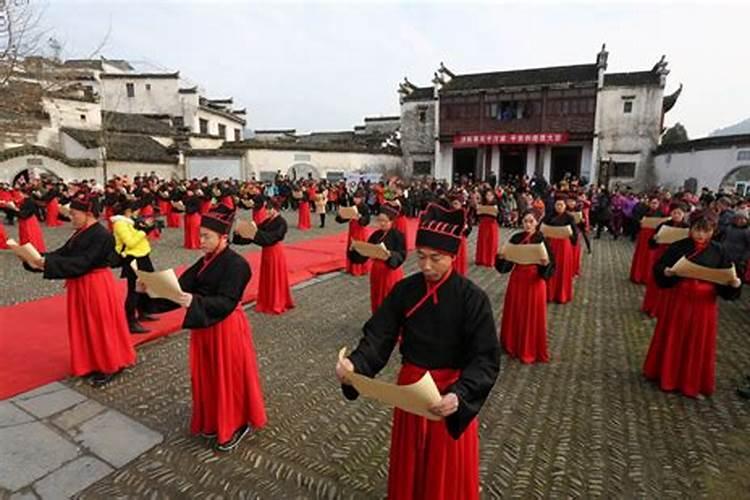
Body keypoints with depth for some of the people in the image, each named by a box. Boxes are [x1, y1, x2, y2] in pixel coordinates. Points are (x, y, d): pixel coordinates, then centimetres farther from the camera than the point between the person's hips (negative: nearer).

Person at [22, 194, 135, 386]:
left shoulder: (101, 235, -20)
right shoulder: (81, 233, 10)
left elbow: (81, 263, -25)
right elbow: (63, 253, 6)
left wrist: (48, 263, -26)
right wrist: (40, 259, -8)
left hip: (97, 287, -9)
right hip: (81, 286, 9)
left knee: (101, 327, 1)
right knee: (86, 327, 17)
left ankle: (109, 367, 15)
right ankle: (91, 364, 32)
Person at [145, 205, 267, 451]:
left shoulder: (236, 264, -19)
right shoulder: (205, 262, 6)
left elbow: (226, 302, -26)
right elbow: (182, 286, 2)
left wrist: (194, 302, -38)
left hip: (226, 330, -8)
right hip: (204, 328, 8)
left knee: (228, 378, 6)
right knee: (207, 377, 18)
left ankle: (237, 425, 25)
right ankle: (213, 421, 38)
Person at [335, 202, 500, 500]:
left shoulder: (472, 298, -19)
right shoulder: (404, 290, -8)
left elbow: (486, 360, -21)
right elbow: (378, 336, -11)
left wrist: (459, 394, -38)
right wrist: (354, 363, -31)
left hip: (450, 393, -3)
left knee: (447, 471, 18)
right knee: (410, 463, 24)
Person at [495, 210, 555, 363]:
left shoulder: (542, 240, -9)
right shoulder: (516, 238, 1)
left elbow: (551, 267, -10)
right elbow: (508, 262, 5)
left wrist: (546, 264, -31)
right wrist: (501, 258, -15)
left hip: (534, 281, -4)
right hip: (517, 279, 4)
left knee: (532, 316, 6)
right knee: (515, 313, 13)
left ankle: (531, 350, 21)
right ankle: (513, 345, 31)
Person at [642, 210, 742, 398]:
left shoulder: (718, 252, -1)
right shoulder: (678, 246, -5)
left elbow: (725, 280, 2)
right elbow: (659, 268, -2)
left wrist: (734, 284, -18)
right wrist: (666, 272, -22)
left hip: (705, 305, 1)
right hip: (679, 301, -1)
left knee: (699, 345, 10)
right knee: (673, 341, 11)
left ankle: (694, 384, 27)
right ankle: (667, 377, 29)